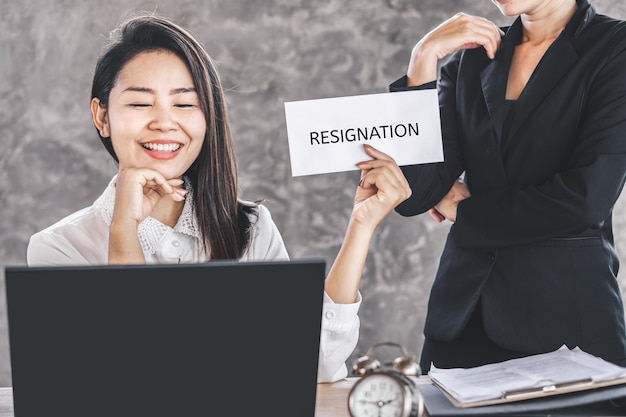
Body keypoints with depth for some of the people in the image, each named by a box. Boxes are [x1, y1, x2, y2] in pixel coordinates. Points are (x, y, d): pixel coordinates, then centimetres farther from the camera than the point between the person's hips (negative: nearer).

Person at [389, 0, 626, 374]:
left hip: (567, 310, -4)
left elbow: (587, 198, -17)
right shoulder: (469, 59, 7)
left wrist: (464, 210, -3)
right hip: (465, 314, 4)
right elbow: (415, 196, -4)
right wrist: (425, 58, -8)